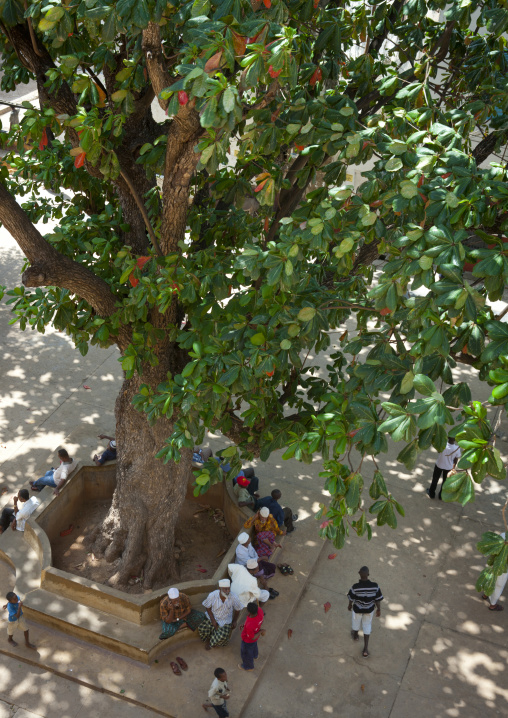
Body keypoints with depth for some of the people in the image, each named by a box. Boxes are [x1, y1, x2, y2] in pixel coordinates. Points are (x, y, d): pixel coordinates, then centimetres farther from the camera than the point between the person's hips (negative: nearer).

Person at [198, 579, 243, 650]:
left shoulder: (234, 598, -23)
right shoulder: (212, 595, -23)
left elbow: (237, 610, -3)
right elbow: (208, 607, -6)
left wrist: (234, 621, 5)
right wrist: (213, 620, -13)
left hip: (225, 621, -1)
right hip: (212, 617, 1)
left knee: (223, 636, -25)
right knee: (202, 629, -22)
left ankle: (213, 642, 12)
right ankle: (207, 639, 15)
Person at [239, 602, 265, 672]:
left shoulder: (250, 626, -48)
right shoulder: (259, 610, -32)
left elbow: (252, 638, -30)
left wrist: (261, 631, -16)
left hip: (248, 640, -6)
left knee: (246, 653, 26)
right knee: (254, 645, 38)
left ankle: (248, 666, 54)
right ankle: (255, 655, 69)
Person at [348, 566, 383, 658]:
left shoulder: (355, 587, -34)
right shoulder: (375, 586, -31)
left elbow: (351, 599, -16)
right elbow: (378, 599, -15)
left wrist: (350, 605, 7)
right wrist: (379, 609, 4)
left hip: (357, 609, -1)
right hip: (369, 610, 1)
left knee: (356, 622, 30)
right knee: (367, 626, 24)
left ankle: (355, 635, 61)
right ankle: (365, 649, 32)